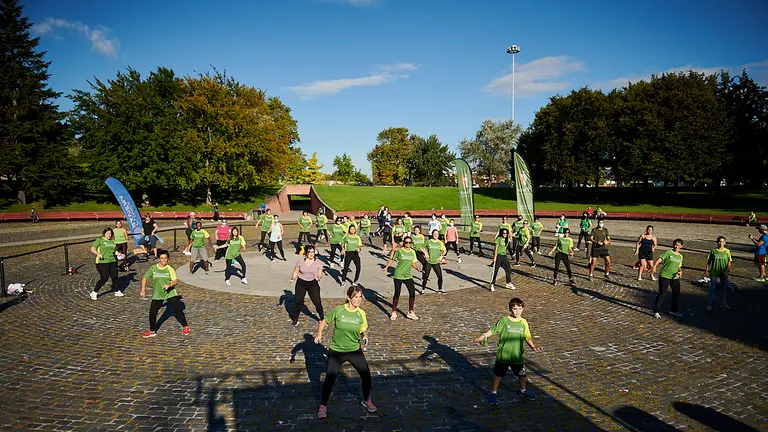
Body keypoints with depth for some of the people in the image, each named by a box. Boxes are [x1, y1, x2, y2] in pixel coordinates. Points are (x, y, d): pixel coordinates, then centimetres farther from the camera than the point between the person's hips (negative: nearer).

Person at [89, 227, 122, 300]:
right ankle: (94, 292, 8)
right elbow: (92, 249, -8)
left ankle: (117, 291, 20)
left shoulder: (112, 241, 17)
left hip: (112, 262, 6)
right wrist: (97, 253, -25)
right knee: (104, 278, -10)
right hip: (102, 262, -6)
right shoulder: (99, 240, -2)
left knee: (115, 276, 4)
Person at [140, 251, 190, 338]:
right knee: (152, 313, 0)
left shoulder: (170, 269, -7)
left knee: (178, 310, -6)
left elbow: (176, 281, -12)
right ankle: (152, 331, 22)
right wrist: (143, 290, 4)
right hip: (157, 295, 2)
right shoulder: (153, 268, 0)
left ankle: (185, 327, 13)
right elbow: (145, 278, 11)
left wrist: (169, 285, -31)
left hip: (170, 293, -2)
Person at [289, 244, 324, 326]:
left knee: (317, 302, -3)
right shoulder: (300, 262, -3)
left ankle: (322, 319, 15)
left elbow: (320, 274, -6)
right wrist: (293, 279, -12)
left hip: (313, 284, -1)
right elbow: (296, 271, 6)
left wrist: (319, 277, -29)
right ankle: (295, 319, 21)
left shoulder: (318, 262, -5)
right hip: (301, 283, 1)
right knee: (298, 301, 3)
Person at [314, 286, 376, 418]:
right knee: (330, 379, -2)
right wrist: (319, 333, -15)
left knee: (366, 375, 3)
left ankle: (366, 400, 30)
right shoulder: (338, 310, -14)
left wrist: (364, 336, -13)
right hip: (336, 351, -2)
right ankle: (323, 406, 23)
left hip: (355, 350, 3)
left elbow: (362, 331, 7)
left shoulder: (361, 314, -5)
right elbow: (324, 321, -1)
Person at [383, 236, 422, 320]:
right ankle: (394, 312, 18)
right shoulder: (399, 250, -7)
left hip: (408, 276, 4)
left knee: (412, 293, -3)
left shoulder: (413, 252, 5)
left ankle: (411, 312, 14)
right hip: (398, 275, -4)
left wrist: (417, 268, -3)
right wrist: (386, 267, -12)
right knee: (397, 294, 2)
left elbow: (413, 263, 14)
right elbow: (392, 259, 0)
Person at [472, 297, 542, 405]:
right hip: (503, 355, -3)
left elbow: (527, 337, 8)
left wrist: (533, 347, -3)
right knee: (498, 374, 9)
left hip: (518, 356, 3)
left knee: (523, 375, 17)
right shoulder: (504, 321, -10)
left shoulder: (523, 322, 0)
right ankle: (493, 393, 27)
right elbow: (493, 330, -11)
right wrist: (483, 336, -23)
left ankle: (523, 390, 45)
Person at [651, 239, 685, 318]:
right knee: (661, 294, -4)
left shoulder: (680, 256, 13)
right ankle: (656, 311, 4)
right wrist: (654, 266, -34)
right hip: (664, 276, -6)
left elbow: (679, 266, 22)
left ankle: (674, 310, 31)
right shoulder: (668, 252, -5)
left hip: (675, 277, 6)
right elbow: (660, 259, -17)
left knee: (677, 293, 12)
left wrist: (680, 271, 0)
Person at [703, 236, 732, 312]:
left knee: (724, 288, 14)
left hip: (724, 273, 3)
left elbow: (730, 262, -1)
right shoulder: (713, 251, -5)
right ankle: (708, 305, 4)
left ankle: (723, 304, 31)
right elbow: (709, 261, 1)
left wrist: (727, 270, -15)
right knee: (712, 288, -2)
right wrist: (706, 270, -4)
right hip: (714, 272, -2)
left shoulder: (727, 251, -2)